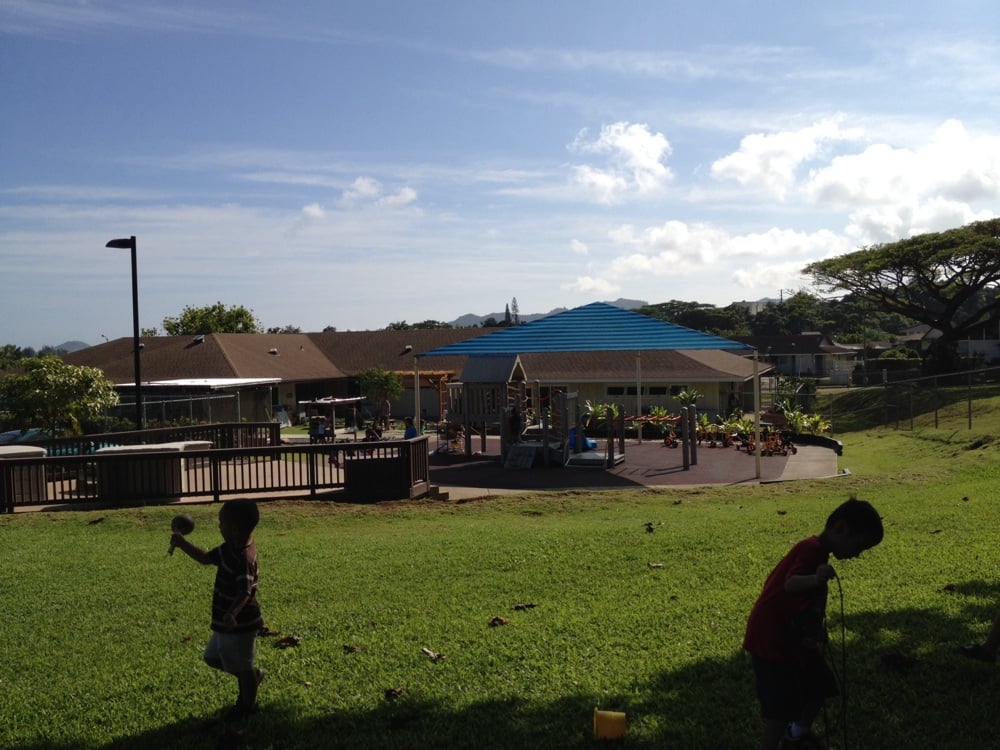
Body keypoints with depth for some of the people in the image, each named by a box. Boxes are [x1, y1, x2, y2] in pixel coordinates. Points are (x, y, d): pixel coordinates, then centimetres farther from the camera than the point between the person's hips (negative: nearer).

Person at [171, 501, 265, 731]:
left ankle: (247, 707, 30)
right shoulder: (230, 548, 2)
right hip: (227, 624, 10)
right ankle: (253, 676, 38)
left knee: (243, 667, 9)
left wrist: (232, 614, -53)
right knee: (213, 657, 22)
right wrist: (183, 544, 12)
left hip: (240, 624, -10)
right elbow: (207, 558, 18)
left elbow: (245, 592, -37)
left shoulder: (243, 558, -28)